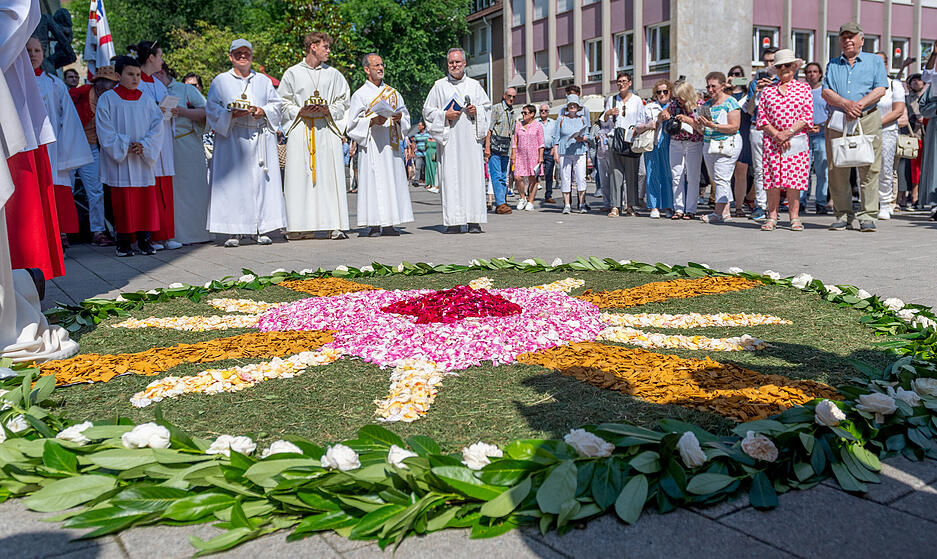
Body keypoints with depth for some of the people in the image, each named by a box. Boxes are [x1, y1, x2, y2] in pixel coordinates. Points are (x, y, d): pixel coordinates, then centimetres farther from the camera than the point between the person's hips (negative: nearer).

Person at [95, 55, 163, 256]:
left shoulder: (147, 100, 11)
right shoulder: (107, 99, 3)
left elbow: (157, 128, 4)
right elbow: (105, 131, -3)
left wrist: (144, 146, -11)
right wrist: (125, 147, -13)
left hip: (144, 160, 3)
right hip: (120, 160, -3)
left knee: (147, 199, 1)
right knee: (122, 201, -2)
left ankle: (144, 239, 10)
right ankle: (124, 242, 5)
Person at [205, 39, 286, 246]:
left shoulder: (263, 80, 17)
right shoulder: (220, 81, 10)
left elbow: (276, 104, 14)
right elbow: (211, 109, 3)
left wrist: (263, 111, -6)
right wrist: (232, 114, -14)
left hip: (260, 138, 2)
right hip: (232, 138, -2)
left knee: (261, 181, -2)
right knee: (232, 182, -6)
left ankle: (262, 230, 2)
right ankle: (233, 231, -4)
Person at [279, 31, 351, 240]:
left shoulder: (333, 74, 13)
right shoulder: (292, 73, 9)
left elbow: (343, 101, 12)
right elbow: (283, 103, 7)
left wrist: (328, 111, -6)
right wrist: (301, 111, -10)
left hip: (327, 130, 1)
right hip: (300, 131, -1)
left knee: (330, 176, -5)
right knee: (300, 177, -5)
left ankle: (334, 225, -4)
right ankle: (302, 226, -2)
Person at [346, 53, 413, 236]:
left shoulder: (393, 93, 17)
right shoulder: (360, 94, 4)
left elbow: (406, 119, 17)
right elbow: (353, 123, -1)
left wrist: (399, 118, -5)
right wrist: (373, 121, -16)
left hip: (391, 145, 4)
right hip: (372, 145, -4)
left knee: (393, 180, 0)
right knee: (374, 181, -8)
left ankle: (389, 224, 4)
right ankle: (374, 224, -6)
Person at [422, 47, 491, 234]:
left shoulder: (474, 85, 14)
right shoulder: (439, 86, 9)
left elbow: (487, 106, 18)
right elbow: (427, 110, 8)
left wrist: (476, 111, -3)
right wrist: (445, 115, -7)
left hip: (471, 139, 1)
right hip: (449, 140, -1)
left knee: (473, 176, -5)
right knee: (451, 177, -6)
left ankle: (474, 221, -3)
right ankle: (454, 222, -4)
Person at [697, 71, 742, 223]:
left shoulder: (730, 102, -5)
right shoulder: (707, 104, 17)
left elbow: (734, 127, -14)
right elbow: (702, 129, 22)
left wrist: (713, 126, -19)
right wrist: (700, 123, 0)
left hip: (726, 144, -8)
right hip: (709, 145, 8)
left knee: (721, 178, -12)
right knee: (716, 179, 7)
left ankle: (719, 212, -15)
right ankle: (726, 211, 12)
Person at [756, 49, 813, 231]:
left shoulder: (804, 88, 9)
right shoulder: (767, 90, 12)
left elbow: (807, 117, 1)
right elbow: (761, 116, 5)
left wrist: (789, 132, -11)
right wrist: (776, 134, -8)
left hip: (796, 141, -1)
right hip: (772, 141, 1)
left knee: (794, 180, -3)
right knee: (772, 180, -3)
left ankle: (794, 217, 3)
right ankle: (772, 216, 3)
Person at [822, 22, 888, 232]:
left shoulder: (875, 61, 13)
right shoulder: (832, 65, 18)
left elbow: (880, 90, 1)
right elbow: (826, 92, 5)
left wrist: (859, 105, -14)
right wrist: (846, 103, -13)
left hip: (868, 121, -2)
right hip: (837, 121, 2)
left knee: (869, 169, -6)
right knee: (837, 170, -1)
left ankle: (867, 216, -3)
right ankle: (843, 214, 7)